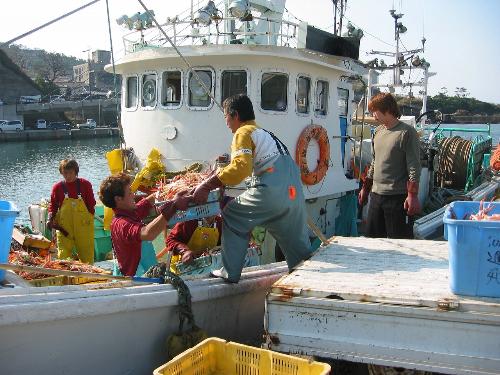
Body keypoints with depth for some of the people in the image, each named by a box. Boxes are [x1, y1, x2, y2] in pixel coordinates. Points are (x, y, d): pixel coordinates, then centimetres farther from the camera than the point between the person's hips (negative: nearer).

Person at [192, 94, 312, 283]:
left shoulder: (243, 133, 2)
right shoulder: (265, 133, 28)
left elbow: (241, 167, -16)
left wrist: (207, 185, -12)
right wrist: (221, 172, 35)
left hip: (271, 191, -8)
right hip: (295, 194, 8)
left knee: (232, 216, 11)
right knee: (298, 246, 18)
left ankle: (230, 273, 11)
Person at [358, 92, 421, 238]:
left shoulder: (407, 132, -9)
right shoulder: (378, 131, 13)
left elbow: (414, 167, -13)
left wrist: (412, 196, -19)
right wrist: (365, 188, 21)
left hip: (398, 197, -7)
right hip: (376, 195, 7)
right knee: (372, 237, 12)